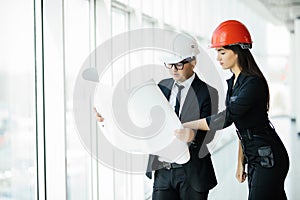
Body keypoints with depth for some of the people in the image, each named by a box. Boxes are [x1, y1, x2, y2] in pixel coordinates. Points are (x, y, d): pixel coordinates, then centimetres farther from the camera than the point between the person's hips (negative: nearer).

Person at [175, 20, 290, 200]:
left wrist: (187, 126, -20)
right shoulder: (233, 82, 11)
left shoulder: (253, 83, -18)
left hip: (269, 158, -9)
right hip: (254, 159, 9)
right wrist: (241, 162, 14)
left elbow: (227, 117, -24)